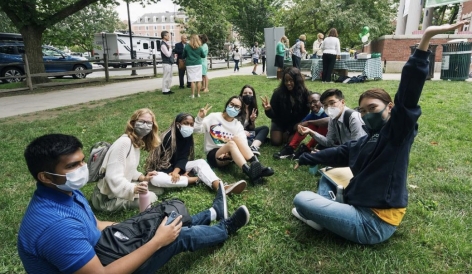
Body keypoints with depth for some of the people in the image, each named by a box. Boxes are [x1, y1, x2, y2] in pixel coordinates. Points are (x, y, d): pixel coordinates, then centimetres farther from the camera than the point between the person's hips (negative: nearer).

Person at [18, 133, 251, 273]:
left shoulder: (65, 192, -5)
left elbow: (96, 225, 9)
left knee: (164, 221, 10)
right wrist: (157, 241, -27)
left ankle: (213, 214, 33)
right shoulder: (56, 224, -36)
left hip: (95, 253, 8)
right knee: (180, 236, -5)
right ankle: (226, 229, 21)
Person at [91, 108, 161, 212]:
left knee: (158, 189, 12)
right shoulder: (124, 142, -25)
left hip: (120, 188, 9)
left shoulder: (138, 142, 6)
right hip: (106, 198, -9)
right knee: (151, 198, -12)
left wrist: (142, 177, -2)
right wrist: (133, 189, -44)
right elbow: (113, 177, -31)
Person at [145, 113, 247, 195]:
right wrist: (172, 173, -26)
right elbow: (162, 158, -19)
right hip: (161, 169, -5)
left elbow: (183, 158, -10)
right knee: (155, 179, -41)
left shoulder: (188, 136, -2)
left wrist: (176, 171, -28)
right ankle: (196, 179, -34)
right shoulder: (168, 136, -19)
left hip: (177, 167, 5)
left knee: (201, 162, -21)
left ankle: (220, 187, -47)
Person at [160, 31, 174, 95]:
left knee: (169, 77, 16)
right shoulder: (163, 45, -16)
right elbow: (168, 54, -22)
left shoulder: (166, 43, 13)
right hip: (166, 63, -10)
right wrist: (170, 48, -10)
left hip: (169, 63, 10)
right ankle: (165, 91, 4)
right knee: (166, 78, -3)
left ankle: (168, 89, 24)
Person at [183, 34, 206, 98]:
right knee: (199, 80, 6)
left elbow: (183, 56, 4)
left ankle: (193, 94, 0)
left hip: (190, 65, -1)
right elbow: (203, 56, 9)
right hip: (198, 64, 1)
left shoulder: (187, 46, -4)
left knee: (192, 81, -1)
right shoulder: (199, 47, -2)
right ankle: (198, 94, 10)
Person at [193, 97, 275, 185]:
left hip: (230, 155, 3)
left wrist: (229, 153, -26)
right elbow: (196, 130, -7)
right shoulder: (213, 117, 1)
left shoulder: (238, 125, 7)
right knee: (231, 143, -34)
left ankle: (257, 166, -42)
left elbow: (243, 145, -8)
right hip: (213, 155, -2)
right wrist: (200, 118, -25)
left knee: (237, 138, -28)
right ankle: (250, 172, -56)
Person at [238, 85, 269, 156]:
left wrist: (252, 120, -14)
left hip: (247, 133, 6)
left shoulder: (252, 108, 7)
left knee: (265, 128, -12)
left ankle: (253, 147, -39)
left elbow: (251, 128, 7)